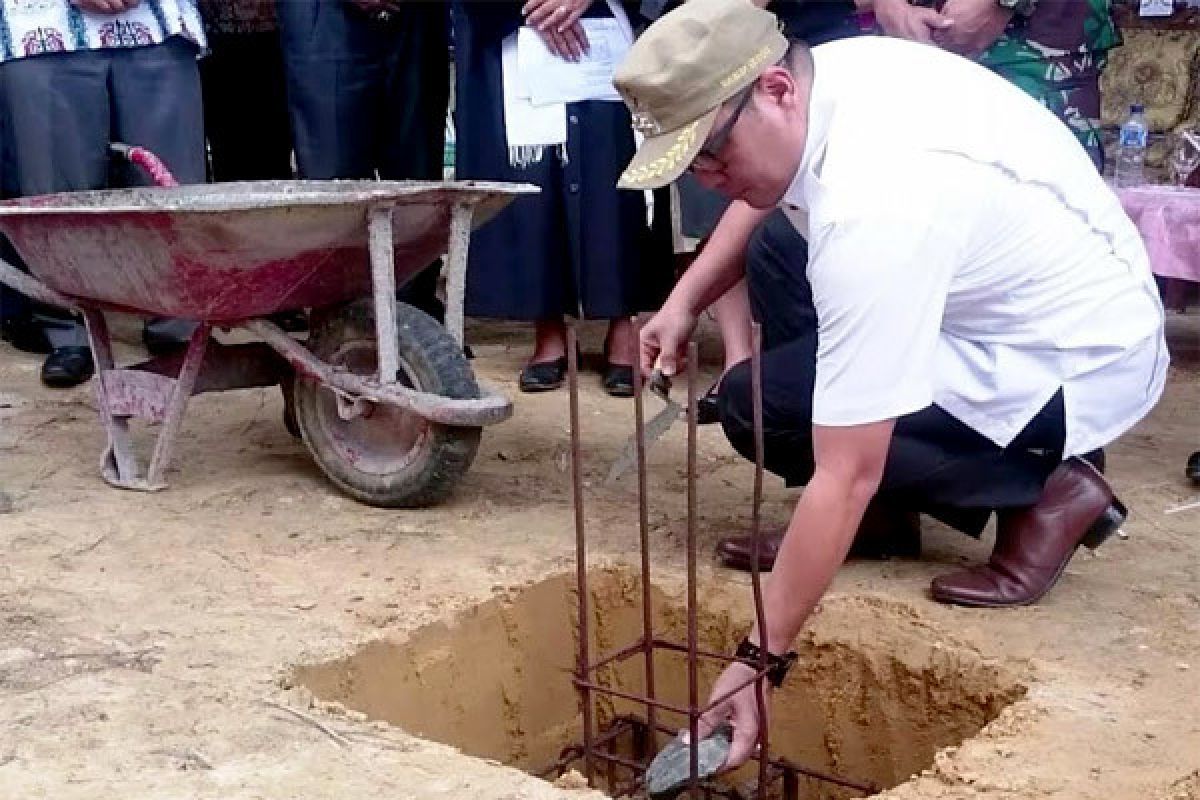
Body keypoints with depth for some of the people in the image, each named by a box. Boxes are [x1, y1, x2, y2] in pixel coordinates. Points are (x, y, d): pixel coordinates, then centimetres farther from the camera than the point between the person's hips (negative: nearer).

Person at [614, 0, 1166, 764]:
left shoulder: (871, 209, -35)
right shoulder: (833, 68, -9)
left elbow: (846, 479, -33)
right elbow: (764, 195, 16)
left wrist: (760, 659, -28)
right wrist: (685, 300, 1)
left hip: (1080, 367, -9)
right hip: (1042, 300, 9)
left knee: (760, 406, -17)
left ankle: (1045, 492, -3)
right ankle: (885, 518, 12)